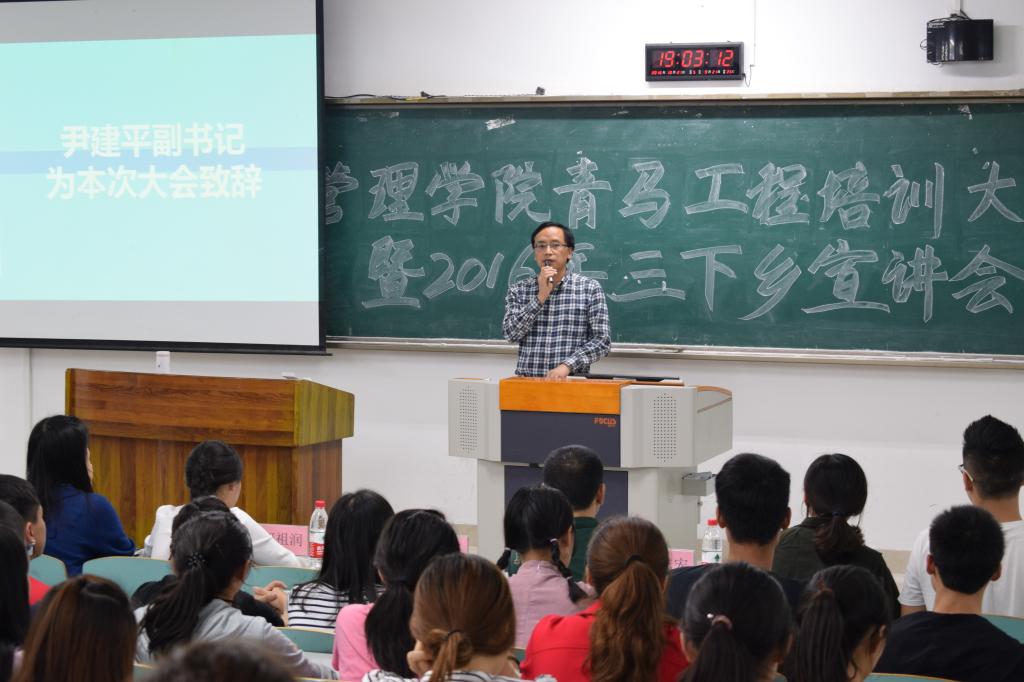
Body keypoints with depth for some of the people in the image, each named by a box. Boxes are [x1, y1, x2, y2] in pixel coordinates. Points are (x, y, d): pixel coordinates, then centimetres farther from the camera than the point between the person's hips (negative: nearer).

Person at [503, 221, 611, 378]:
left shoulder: (590, 288, 5)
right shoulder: (518, 290, 11)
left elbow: (602, 340, 0)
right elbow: (512, 334, -1)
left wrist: (567, 365, -13)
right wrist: (541, 297, -6)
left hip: (572, 381, -1)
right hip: (527, 381, 1)